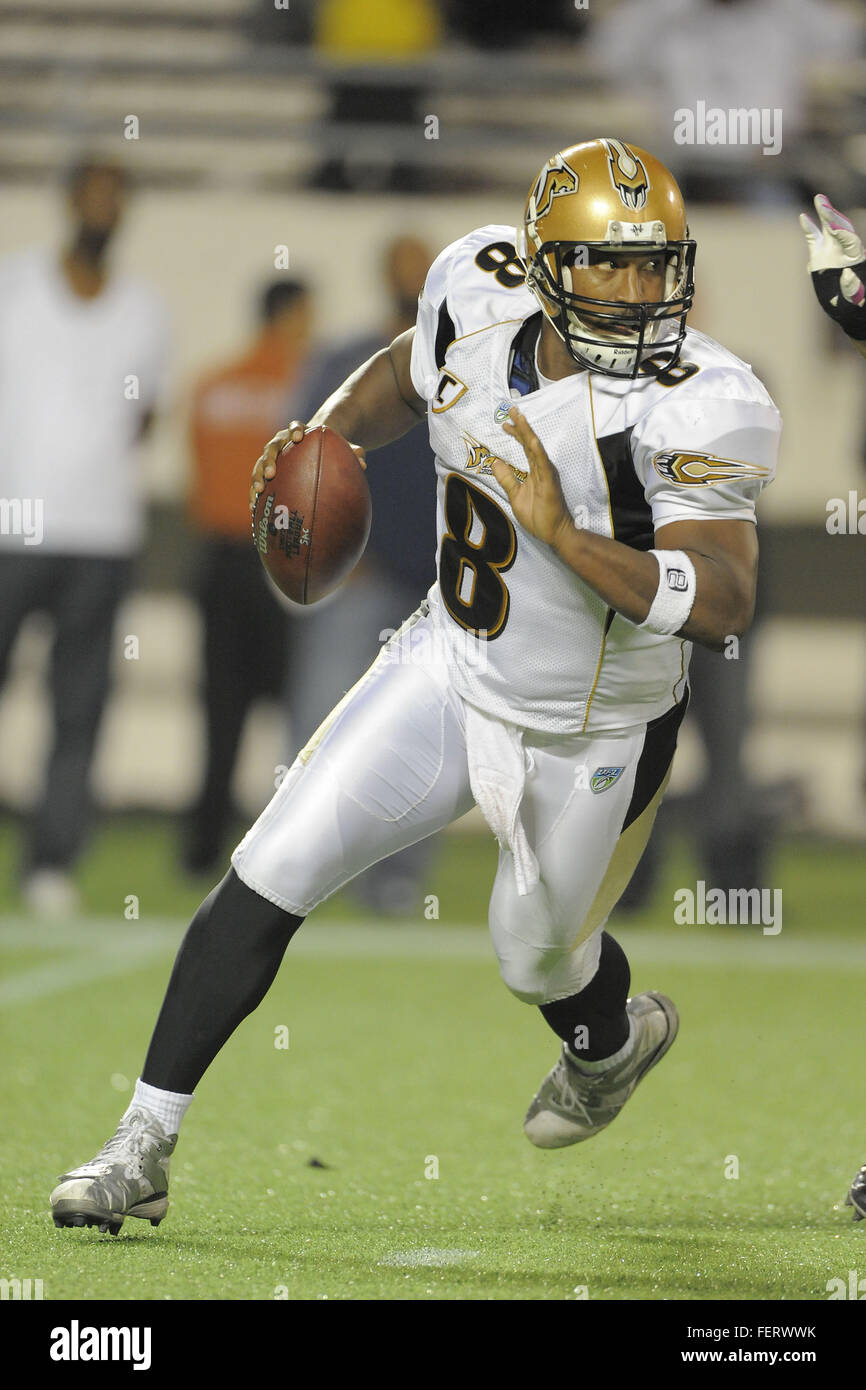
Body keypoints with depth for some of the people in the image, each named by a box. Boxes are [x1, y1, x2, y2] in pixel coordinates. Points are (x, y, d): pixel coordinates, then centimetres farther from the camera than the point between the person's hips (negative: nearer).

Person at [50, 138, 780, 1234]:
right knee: (270, 876, -6)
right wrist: (327, 435, -9)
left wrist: (565, 536, -45)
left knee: (537, 959, 20)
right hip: (450, 670, 4)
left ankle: (616, 1041, 59)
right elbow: (410, 372, 11)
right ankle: (143, 1152, 2)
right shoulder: (484, 299, -14)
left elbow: (723, 605, -37)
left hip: (588, 742, -3)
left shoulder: (693, 410, -30)